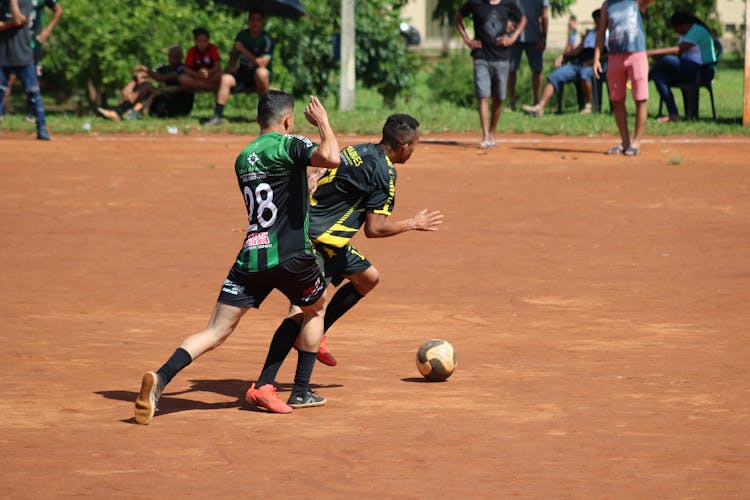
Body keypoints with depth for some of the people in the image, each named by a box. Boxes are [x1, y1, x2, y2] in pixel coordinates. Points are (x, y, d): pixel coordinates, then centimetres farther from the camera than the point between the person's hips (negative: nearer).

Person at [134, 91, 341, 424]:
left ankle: (161, 378, -24)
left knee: (216, 332, -1)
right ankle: (301, 393, 24)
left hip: (250, 256, 4)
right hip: (290, 255, -4)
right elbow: (331, 158, -20)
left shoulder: (243, 158, 18)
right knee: (314, 310, 25)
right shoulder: (287, 145, -4)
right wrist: (323, 123, -4)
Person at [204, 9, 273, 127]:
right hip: (243, 72, 4)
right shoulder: (242, 35, 5)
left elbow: (262, 63, -24)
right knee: (226, 78, -25)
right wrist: (231, 65, 0)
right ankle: (218, 116, -28)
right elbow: (234, 53, 22)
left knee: (261, 72, -39)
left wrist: (243, 50, -21)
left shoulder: (266, 40, -13)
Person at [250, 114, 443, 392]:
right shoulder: (384, 171, -14)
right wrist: (414, 224, -3)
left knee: (368, 278, 23)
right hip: (316, 241, -10)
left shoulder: (357, 150, 11)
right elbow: (373, 229, -15)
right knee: (303, 310, -17)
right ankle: (263, 386, -23)